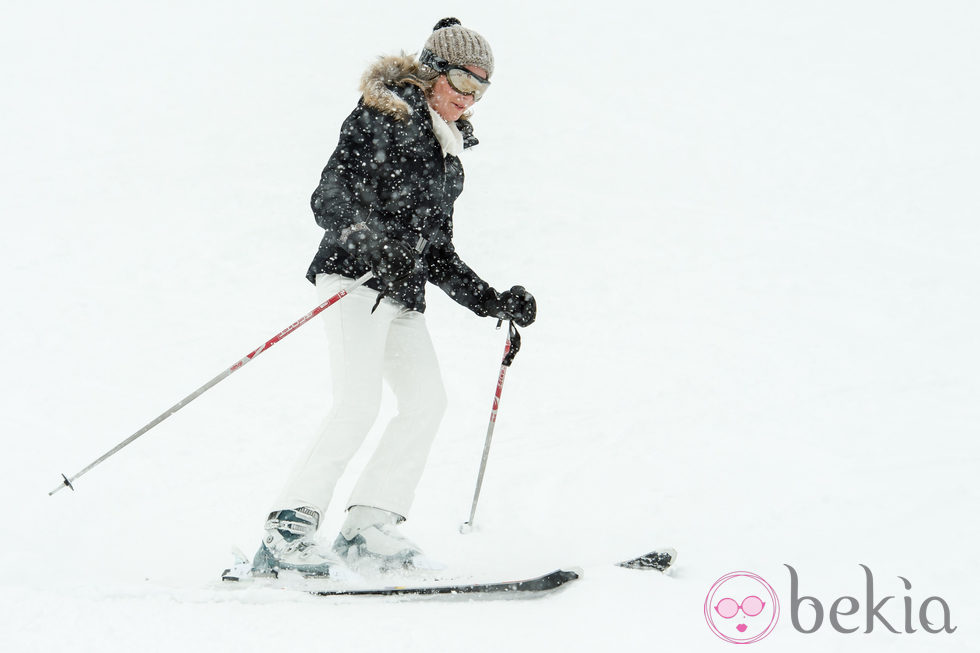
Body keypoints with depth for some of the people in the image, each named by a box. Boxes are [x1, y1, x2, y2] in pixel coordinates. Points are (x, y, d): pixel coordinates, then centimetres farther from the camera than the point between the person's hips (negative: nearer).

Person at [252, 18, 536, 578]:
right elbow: (329, 198, -13)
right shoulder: (383, 118, -2)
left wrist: (495, 302, 17)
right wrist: (371, 237, -31)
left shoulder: (448, 156, 23)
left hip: (401, 291, 9)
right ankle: (289, 529, -20)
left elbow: (439, 255, 25)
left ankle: (368, 529, -4)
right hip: (355, 274, -9)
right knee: (361, 402, -20)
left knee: (427, 400, -4)